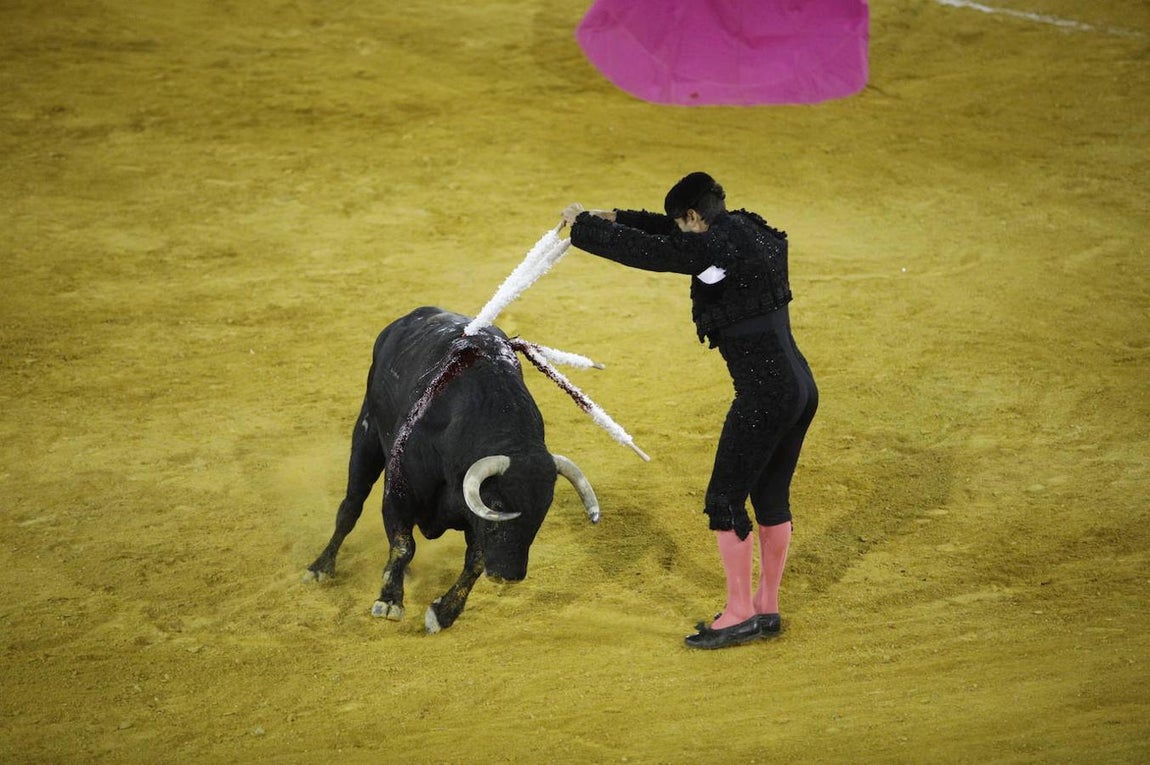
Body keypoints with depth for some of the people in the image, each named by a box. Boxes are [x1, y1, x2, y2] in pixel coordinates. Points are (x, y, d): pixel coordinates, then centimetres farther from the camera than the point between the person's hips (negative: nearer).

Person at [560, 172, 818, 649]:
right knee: (771, 498, 17)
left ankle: (740, 613, 8)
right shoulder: (747, 232, 13)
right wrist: (614, 218, 23)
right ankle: (766, 608, 26)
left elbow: (649, 251, -13)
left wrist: (584, 224, -1)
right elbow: (668, 232, 25)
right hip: (801, 386, 10)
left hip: (766, 394, -10)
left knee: (725, 500, 2)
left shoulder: (719, 246, -14)